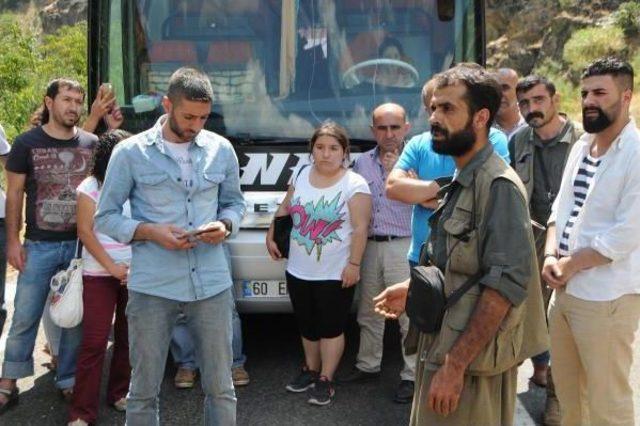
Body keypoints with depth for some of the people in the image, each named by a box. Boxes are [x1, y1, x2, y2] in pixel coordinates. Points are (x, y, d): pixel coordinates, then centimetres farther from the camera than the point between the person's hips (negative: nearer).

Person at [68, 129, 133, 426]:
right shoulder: (90, 187, -2)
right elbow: (85, 232, -5)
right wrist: (112, 267, -12)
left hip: (135, 273, 3)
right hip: (99, 274, -3)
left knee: (128, 336, 7)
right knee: (94, 341, -5)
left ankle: (120, 393, 23)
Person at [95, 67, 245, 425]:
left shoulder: (221, 149, 5)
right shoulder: (131, 153, -3)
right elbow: (106, 218, 1)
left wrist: (225, 225, -6)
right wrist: (150, 231, -15)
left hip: (212, 283, 2)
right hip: (153, 287, -2)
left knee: (221, 387, 10)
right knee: (144, 390, 9)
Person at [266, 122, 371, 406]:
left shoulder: (355, 184, -12)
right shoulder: (301, 176, 6)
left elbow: (360, 228, -14)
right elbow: (284, 209, 18)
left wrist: (354, 264, -18)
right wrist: (271, 236, 15)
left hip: (335, 273, -5)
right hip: (298, 270, 6)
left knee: (331, 328, 3)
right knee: (306, 325, 17)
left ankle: (325, 380, 14)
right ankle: (310, 369, 34)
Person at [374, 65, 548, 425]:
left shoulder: (499, 186, -19)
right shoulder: (463, 182, 10)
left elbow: (506, 284, -25)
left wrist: (455, 365, -26)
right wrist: (412, 288, 12)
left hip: (472, 361, -9)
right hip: (445, 346, 9)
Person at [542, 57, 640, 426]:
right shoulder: (581, 146, 11)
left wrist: (569, 265, -11)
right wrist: (551, 256, -3)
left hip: (606, 297, -8)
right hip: (563, 290, 8)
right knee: (568, 392, 21)